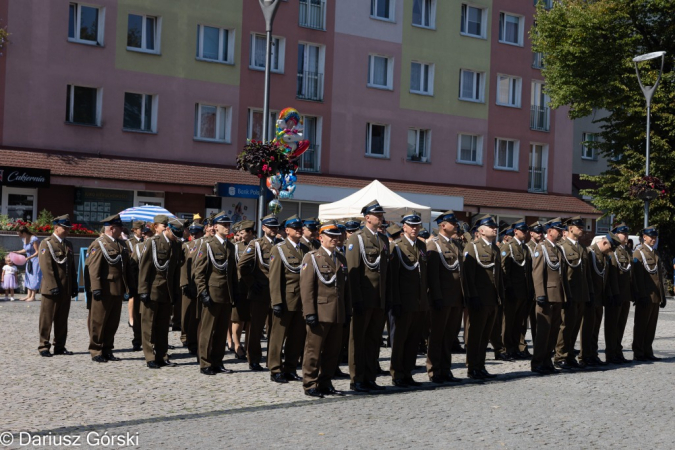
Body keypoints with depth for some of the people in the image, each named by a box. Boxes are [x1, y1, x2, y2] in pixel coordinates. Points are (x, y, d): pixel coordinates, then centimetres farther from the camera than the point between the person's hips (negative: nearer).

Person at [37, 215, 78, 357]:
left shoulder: (68, 244, 15)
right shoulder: (46, 243, -6)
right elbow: (46, 267, -14)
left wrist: (74, 286, 12)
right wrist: (53, 286, -19)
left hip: (66, 289, 6)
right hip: (51, 289, -6)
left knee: (62, 320, 9)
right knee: (47, 319, 1)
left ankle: (60, 346, 16)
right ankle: (44, 347, 7)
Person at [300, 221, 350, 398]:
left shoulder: (341, 259, 16)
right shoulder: (312, 258, -3)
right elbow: (306, 287, -9)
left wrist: (347, 312, 14)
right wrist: (310, 313, -15)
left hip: (338, 315, 6)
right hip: (320, 313, -6)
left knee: (333, 351, 9)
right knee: (314, 350, 0)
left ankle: (325, 383, 19)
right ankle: (310, 385, 8)